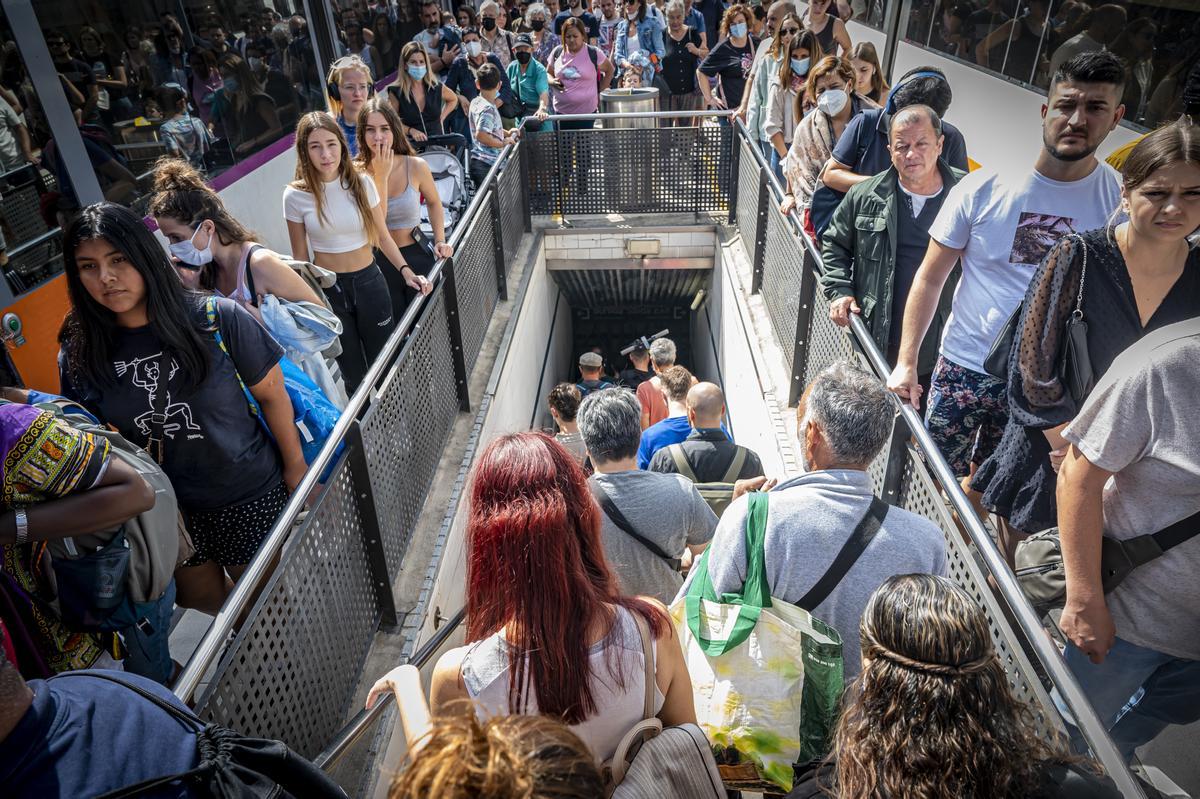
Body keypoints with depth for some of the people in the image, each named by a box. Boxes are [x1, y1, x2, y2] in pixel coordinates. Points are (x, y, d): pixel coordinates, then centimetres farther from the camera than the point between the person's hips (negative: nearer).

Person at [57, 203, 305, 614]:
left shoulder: (217, 319, -18)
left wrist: (295, 467, -3)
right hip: (166, 512, 4)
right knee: (200, 597, 23)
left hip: (251, 498, -3)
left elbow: (271, 395, -9)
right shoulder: (79, 357, -8)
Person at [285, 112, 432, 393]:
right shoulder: (296, 196, -8)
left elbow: (382, 236, 1)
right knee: (354, 375, 10)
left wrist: (406, 271, -14)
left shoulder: (362, 184, -6)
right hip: (327, 288, -1)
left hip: (369, 281, 1)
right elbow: (300, 258, 0)